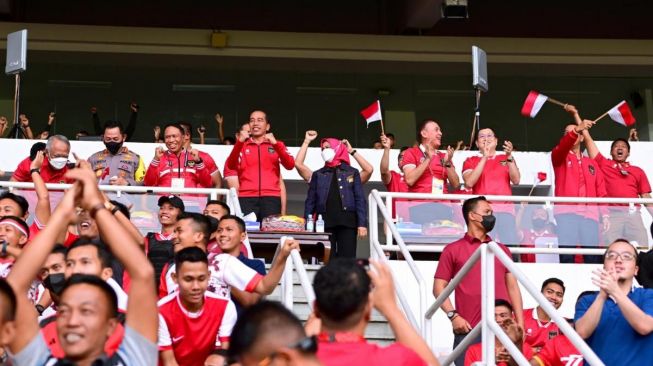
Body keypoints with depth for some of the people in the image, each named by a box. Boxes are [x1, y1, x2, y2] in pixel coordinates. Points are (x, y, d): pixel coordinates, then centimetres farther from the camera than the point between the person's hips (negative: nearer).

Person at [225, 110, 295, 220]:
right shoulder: (242, 145, 15)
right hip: (246, 197, 0)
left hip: (271, 197, 0)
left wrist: (275, 143, -14)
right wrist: (239, 142, -17)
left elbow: (290, 165, -1)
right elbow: (231, 166, -3)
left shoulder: (276, 145, 16)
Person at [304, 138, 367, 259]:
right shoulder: (318, 175, 16)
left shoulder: (352, 173, 11)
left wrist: (362, 223, -6)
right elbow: (310, 201, 12)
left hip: (347, 222, -1)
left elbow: (360, 199, 5)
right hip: (324, 222, 1)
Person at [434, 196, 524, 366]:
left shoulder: (502, 249, 20)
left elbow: (512, 287, 16)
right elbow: (439, 287, 3)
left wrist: (520, 323, 6)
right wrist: (453, 315, -11)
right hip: (469, 330, -4)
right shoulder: (453, 250, 8)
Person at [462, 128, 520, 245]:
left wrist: (509, 157, -8)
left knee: (511, 247, -13)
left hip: (506, 209, 2)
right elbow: (469, 183, -4)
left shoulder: (506, 159, 20)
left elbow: (516, 180, 5)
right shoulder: (471, 161, 15)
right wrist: (484, 157, -7)